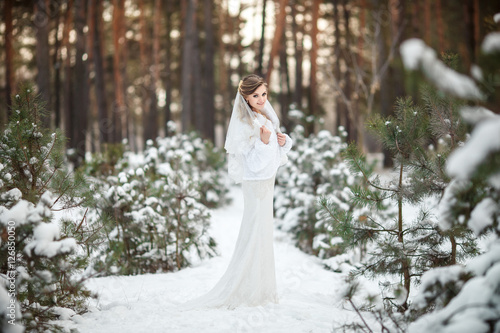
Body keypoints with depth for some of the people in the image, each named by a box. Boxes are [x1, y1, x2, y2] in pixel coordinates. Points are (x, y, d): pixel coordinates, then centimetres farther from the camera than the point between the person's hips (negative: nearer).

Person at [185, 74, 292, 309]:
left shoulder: (266, 118, 10)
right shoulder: (246, 124, -17)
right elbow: (253, 163, -18)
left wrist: (283, 141, -2)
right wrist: (263, 142, -32)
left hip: (266, 182, 9)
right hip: (256, 183, -9)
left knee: (263, 236, 14)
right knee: (254, 236, -7)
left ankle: (260, 288, 23)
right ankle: (240, 292, 0)